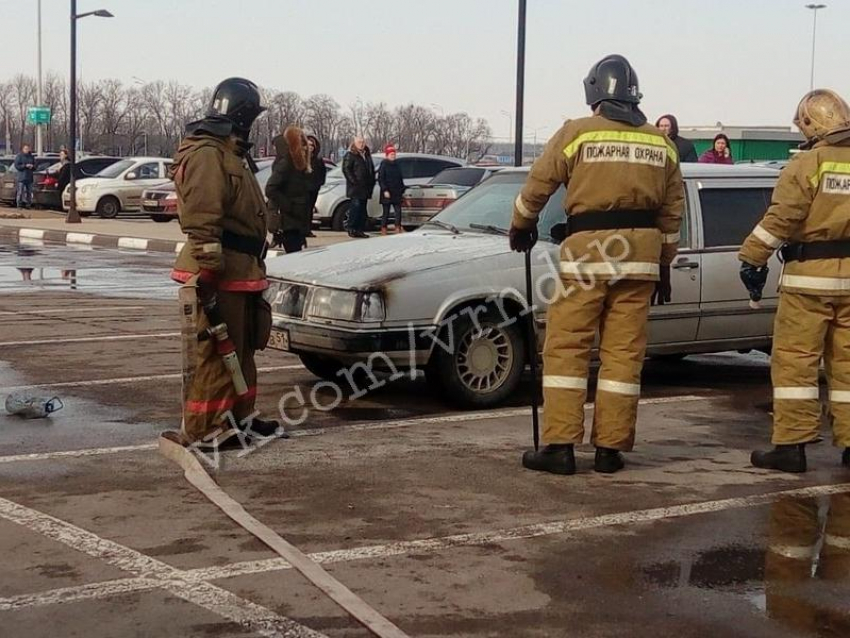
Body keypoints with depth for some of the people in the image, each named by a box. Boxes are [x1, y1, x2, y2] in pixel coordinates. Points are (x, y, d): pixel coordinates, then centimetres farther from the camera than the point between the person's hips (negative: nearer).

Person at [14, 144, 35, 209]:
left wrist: (32, 166, -6)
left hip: (29, 177, 5)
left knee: (29, 192, 6)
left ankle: (28, 205, 11)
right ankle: (19, 205, -5)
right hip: (21, 177, -5)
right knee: (20, 192, -8)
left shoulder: (31, 156, 15)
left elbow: (35, 166, 18)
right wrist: (25, 166, -17)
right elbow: (17, 166, -8)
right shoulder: (19, 156, 0)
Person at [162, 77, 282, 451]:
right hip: (216, 278, -11)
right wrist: (207, 278, -27)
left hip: (239, 275, 11)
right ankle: (202, 431, -2)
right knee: (211, 355, -7)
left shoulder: (231, 155, 20)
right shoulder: (206, 155, -15)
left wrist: (252, 274, 25)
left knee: (240, 350, 17)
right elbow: (201, 225, -23)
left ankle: (238, 419, 28)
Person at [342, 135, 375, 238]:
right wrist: (353, 181, -17)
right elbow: (346, 169, -11)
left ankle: (360, 230, 10)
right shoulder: (350, 155, -4)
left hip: (365, 187, 7)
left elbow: (372, 169, 26)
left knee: (362, 208, 7)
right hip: (355, 187, -7)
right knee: (356, 206, -13)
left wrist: (371, 182, 14)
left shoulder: (367, 155, 19)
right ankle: (351, 229, -10)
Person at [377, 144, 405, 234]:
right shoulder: (383, 165, -5)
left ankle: (398, 227, 8)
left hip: (396, 193, 5)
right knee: (386, 212, -1)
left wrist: (402, 189, 14)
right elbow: (381, 179, -10)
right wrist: (385, 190, -18)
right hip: (387, 193, -5)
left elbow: (400, 179, 20)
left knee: (398, 210, 2)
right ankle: (383, 229, 5)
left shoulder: (396, 165, 13)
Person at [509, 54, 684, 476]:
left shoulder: (577, 133, -1)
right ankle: (610, 449, 8)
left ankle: (560, 446, -3)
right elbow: (672, 210, 15)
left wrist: (522, 225, 22)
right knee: (623, 353, 6)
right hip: (641, 252, 4)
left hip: (586, 251, -4)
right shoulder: (661, 144, 12)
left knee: (566, 348, 1)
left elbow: (538, 185, 4)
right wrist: (663, 265, 23)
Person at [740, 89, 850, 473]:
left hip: (810, 276, -6)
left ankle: (792, 445, -2)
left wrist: (751, 258, -8)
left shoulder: (808, 164, -9)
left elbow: (781, 218, -14)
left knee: (794, 360, -1)